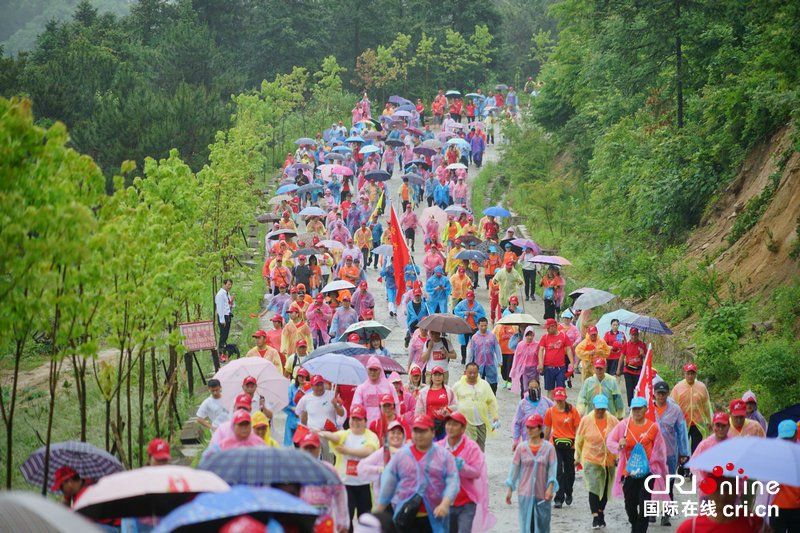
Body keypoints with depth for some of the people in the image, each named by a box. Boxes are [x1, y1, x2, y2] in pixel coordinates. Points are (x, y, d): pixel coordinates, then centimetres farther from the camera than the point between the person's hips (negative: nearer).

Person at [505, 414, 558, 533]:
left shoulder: (549, 448, -1)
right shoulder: (521, 448, 2)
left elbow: (552, 468, -3)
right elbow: (514, 468, 6)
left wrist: (550, 488, -13)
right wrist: (510, 489, 4)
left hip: (542, 493, 0)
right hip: (525, 492, 0)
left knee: (542, 523, 6)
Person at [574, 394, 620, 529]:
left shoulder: (613, 420, 0)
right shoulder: (586, 420, -3)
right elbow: (579, 440, 8)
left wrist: (618, 457, 2)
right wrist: (578, 457, 14)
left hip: (609, 461, 3)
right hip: (591, 460, -2)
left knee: (605, 489, 13)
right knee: (593, 488, -14)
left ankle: (601, 512, 31)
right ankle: (595, 518, -13)